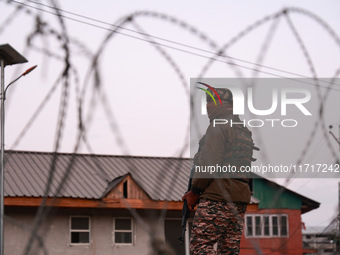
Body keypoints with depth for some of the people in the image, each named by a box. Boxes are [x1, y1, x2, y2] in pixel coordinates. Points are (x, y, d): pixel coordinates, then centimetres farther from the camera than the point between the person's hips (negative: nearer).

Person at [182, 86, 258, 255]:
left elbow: (210, 163, -15)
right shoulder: (244, 130, 23)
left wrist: (194, 191, -6)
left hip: (218, 196, -9)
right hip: (241, 197, 9)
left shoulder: (218, 126, -6)